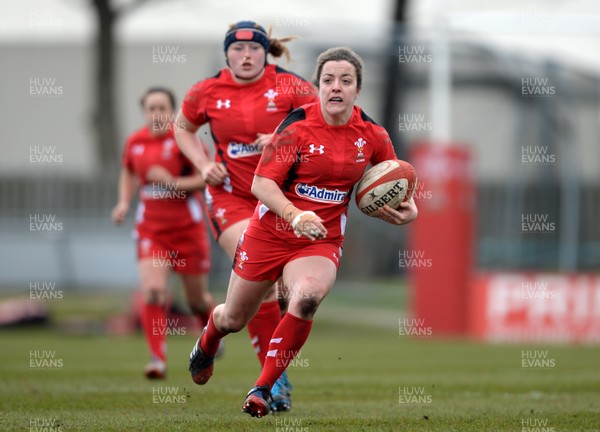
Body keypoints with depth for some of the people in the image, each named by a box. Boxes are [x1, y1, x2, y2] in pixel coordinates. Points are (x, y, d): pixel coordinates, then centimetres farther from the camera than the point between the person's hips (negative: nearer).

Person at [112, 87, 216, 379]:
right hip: (151, 229, 3)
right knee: (152, 291, -18)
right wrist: (124, 202, 8)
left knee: (197, 298, 10)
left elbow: (206, 177, -14)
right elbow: (128, 173, 23)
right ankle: (158, 359, -14)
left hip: (187, 227, -2)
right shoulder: (135, 142, 3)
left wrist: (172, 183, -25)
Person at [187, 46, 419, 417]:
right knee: (234, 320, 13)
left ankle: (263, 388, -19)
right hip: (270, 233, -1)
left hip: (323, 241, 1)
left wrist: (407, 208, -9)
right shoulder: (298, 125, -15)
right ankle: (207, 343, 54)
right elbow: (262, 184, -19)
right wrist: (296, 216, -35)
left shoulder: (372, 135, -4)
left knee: (308, 296, -33)